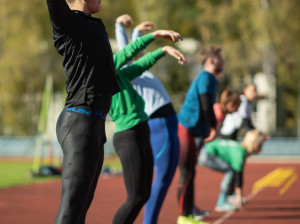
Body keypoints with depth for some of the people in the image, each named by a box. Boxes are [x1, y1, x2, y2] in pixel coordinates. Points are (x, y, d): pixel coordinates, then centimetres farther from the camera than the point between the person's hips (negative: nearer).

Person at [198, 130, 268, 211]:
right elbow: (238, 174, -19)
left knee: (231, 172, 9)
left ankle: (221, 202, 10)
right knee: (231, 171, -18)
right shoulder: (240, 152, -21)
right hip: (207, 155, -10)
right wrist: (239, 195, -15)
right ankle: (221, 203, -14)